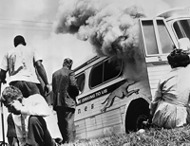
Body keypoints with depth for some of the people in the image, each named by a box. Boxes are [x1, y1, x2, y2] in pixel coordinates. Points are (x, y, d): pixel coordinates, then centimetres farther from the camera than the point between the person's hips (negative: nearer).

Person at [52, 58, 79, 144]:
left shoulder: (55, 74, 15)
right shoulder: (70, 73, -2)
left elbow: (53, 88, 13)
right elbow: (73, 85, -12)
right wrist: (77, 92, 6)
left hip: (57, 102, 5)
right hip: (67, 101, -5)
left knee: (61, 123, 10)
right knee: (69, 123, -7)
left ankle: (63, 141, 11)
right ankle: (70, 142, -13)